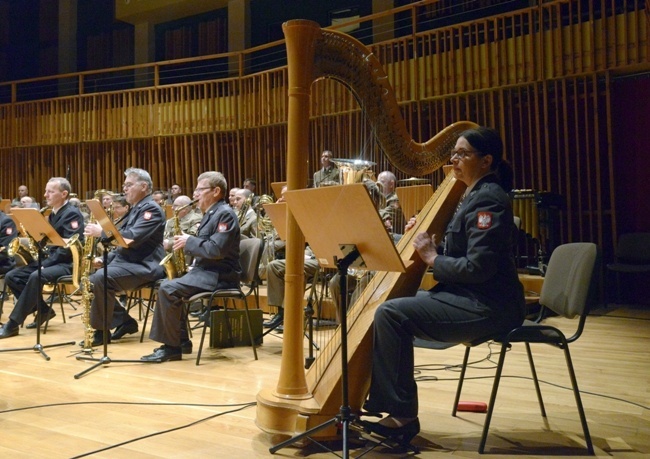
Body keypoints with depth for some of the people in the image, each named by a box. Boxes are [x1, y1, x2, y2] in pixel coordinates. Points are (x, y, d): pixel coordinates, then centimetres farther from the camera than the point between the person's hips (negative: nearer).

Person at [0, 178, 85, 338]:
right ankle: (43, 310, 3)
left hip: (66, 263, -9)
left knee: (36, 277, -34)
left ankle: (13, 323, -27)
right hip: (47, 260, 9)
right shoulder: (51, 214, 17)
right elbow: (47, 241, 19)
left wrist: (46, 264, -22)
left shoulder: (72, 214, -10)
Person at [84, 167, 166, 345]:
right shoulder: (135, 209, 21)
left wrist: (101, 232, -20)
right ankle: (125, 320, 7)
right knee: (92, 279, 1)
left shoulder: (151, 209, -10)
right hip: (126, 261, 11)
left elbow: (132, 238, -25)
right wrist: (106, 259, 9)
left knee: (101, 278, -28)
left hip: (144, 267, -10)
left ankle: (101, 331, -14)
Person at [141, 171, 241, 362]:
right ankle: (181, 341, 11)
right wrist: (186, 243, 7)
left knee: (168, 289, -22)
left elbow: (217, 250, -25)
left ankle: (172, 347, -11)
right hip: (205, 271, 11)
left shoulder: (225, 214, -14)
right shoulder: (210, 214, 18)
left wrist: (189, 241, -14)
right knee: (165, 285, 12)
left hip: (219, 276, -11)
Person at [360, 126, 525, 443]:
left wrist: (432, 258, -13)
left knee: (391, 313, -19)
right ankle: (380, 400, 15)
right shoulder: (475, 195, 15)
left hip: (487, 307, -10)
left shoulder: (488, 199, -15)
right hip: (470, 297, 10)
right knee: (396, 302, 11)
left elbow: (477, 267, -24)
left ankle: (402, 415, -10)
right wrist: (425, 237, 3)